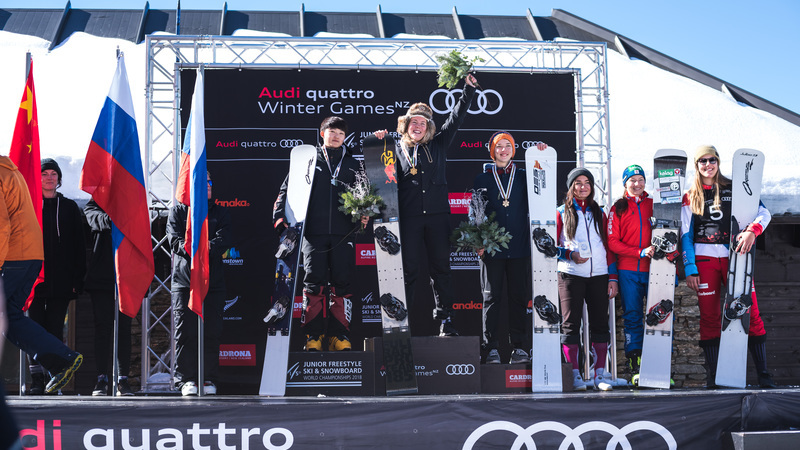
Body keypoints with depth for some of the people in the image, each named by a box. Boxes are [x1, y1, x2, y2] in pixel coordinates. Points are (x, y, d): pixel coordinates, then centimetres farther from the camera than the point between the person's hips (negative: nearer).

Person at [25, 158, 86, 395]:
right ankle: (37, 380, 2)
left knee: (55, 330, 0)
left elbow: (79, 247, 8)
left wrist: (77, 279, -1)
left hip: (60, 282, 0)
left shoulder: (70, 208, 10)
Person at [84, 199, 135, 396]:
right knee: (103, 326, -1)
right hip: (102, 275, -1)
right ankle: (102, 378, 2)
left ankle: (123, 378, 4)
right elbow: (95, 218, -16)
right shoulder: (94, 205, 9)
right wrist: (110, 218, -39)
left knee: (124, 327, 1)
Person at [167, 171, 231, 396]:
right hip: (184, 278, -1)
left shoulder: (220, 212, 16)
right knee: (185, 331, -5)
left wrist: (207, 248, -20)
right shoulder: (178, 211, 11)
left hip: (213, 279, 2)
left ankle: (209, 379, 6)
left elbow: (224, 240, -1)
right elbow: (175, 240, -3)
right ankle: (185, 379, 1)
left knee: (211, 331, -1)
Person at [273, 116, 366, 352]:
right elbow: (287, 189, 8)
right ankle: (313, 336, 2)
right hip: (313, 232, -1)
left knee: (341, 283, 1)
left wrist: (364, 214, -4)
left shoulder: (353, 165, 17)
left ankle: (340, 336, 7)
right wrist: (280, 217, -4)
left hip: (342, 234, 2)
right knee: (314, 283, -4)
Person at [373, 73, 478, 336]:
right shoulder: (396, 149, 10)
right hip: (409, 217, -1)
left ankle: (445, 321, 8)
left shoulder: (438, 145, 12)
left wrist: (468, 90, 2)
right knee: (408, 270, 0)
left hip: (437, 215, 1)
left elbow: (456, 118, 9)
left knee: (441, 268, 4)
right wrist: (379, 143, 1)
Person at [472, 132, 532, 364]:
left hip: (519, 248, 1)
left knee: (519, 297, 2)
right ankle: (491, 348, 2)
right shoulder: (483, 179, 10)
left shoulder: (524, 177, 12)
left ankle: (518, 347, 8)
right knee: (491, 297, -1)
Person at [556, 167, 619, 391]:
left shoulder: (599, 213, 15)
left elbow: (608, 245, 14)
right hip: (571, 274, -3)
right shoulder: (562, 213, 6)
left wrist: (613, 277, 8)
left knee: (599, 323, 3)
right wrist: (570, 254, -14)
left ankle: (600, 374, 8)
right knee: (571, 323, -5)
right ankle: (574, 374, -1)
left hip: (598, 275, 3)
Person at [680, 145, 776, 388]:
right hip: (704, 259, 0)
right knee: (709, 317, 0)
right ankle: (713, 376, 4)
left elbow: (764, 213, 2)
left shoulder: (733, 189, 10)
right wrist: (690, 268, -2)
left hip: (734, 255, 0)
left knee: (750, 312, -6)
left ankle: (763, 374, -2)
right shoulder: (690, 197, 10)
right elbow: (686, 234, 7)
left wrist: (752, 230, -19)